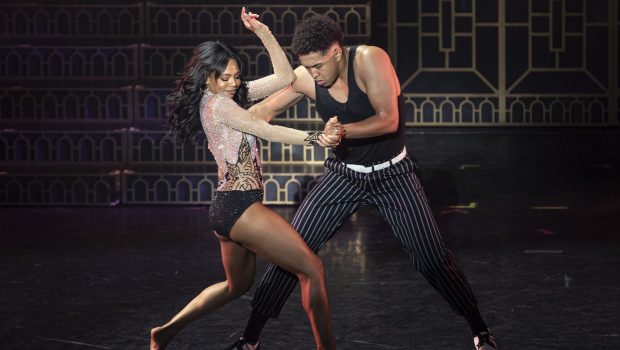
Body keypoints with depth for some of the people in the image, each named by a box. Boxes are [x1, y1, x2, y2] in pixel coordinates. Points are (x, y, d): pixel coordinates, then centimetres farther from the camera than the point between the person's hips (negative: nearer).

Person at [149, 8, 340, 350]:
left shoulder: (228, 95, 14)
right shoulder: (217, 104, -11)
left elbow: (284, 76, 11)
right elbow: (269, 131, -19)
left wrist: (262, 31, 5)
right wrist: (316, 138, -26)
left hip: (227, 207, 10)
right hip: (239, 206, -10)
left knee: (237, 285, 27)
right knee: (313, 271, -9)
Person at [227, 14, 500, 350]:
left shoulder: (370, 59, -25)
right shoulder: (304, 77, -13)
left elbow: (389, 120, -28)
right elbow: (264, 111, -4)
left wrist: (342, 131, -41)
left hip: (392, 173, -3)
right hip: (343, 174, 3)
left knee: (432, 256, -2)